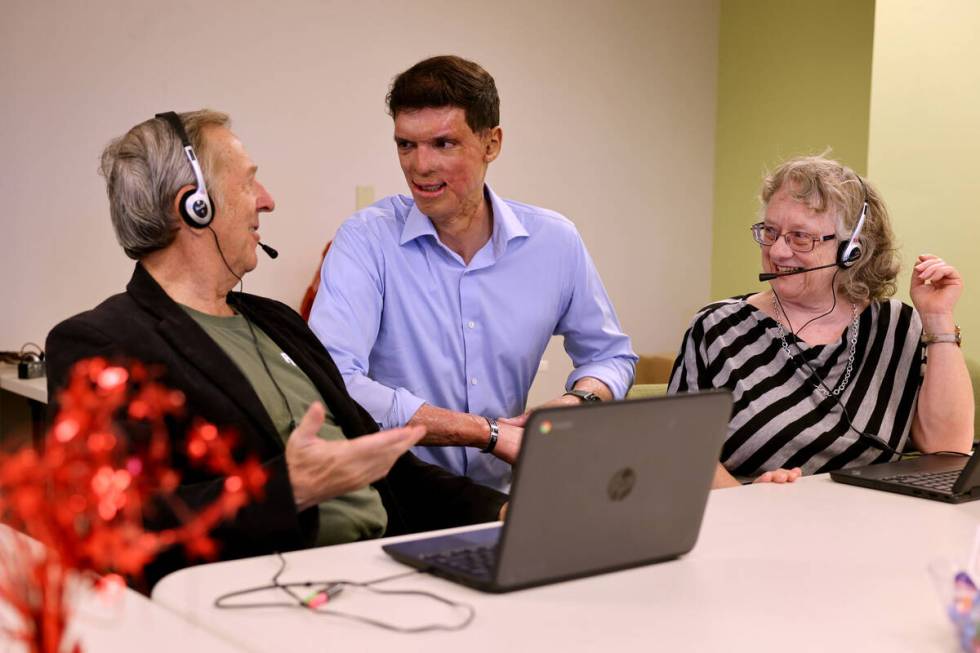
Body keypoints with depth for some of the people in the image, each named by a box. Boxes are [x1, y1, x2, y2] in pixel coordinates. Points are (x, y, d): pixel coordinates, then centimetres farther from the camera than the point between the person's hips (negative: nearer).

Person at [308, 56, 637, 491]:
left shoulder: (553, 241, 1)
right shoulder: (368, 239, -10)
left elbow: (611, 354, 16)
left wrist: (578, 403, -8)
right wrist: (489, 432, -23)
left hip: (504, 498, 3)